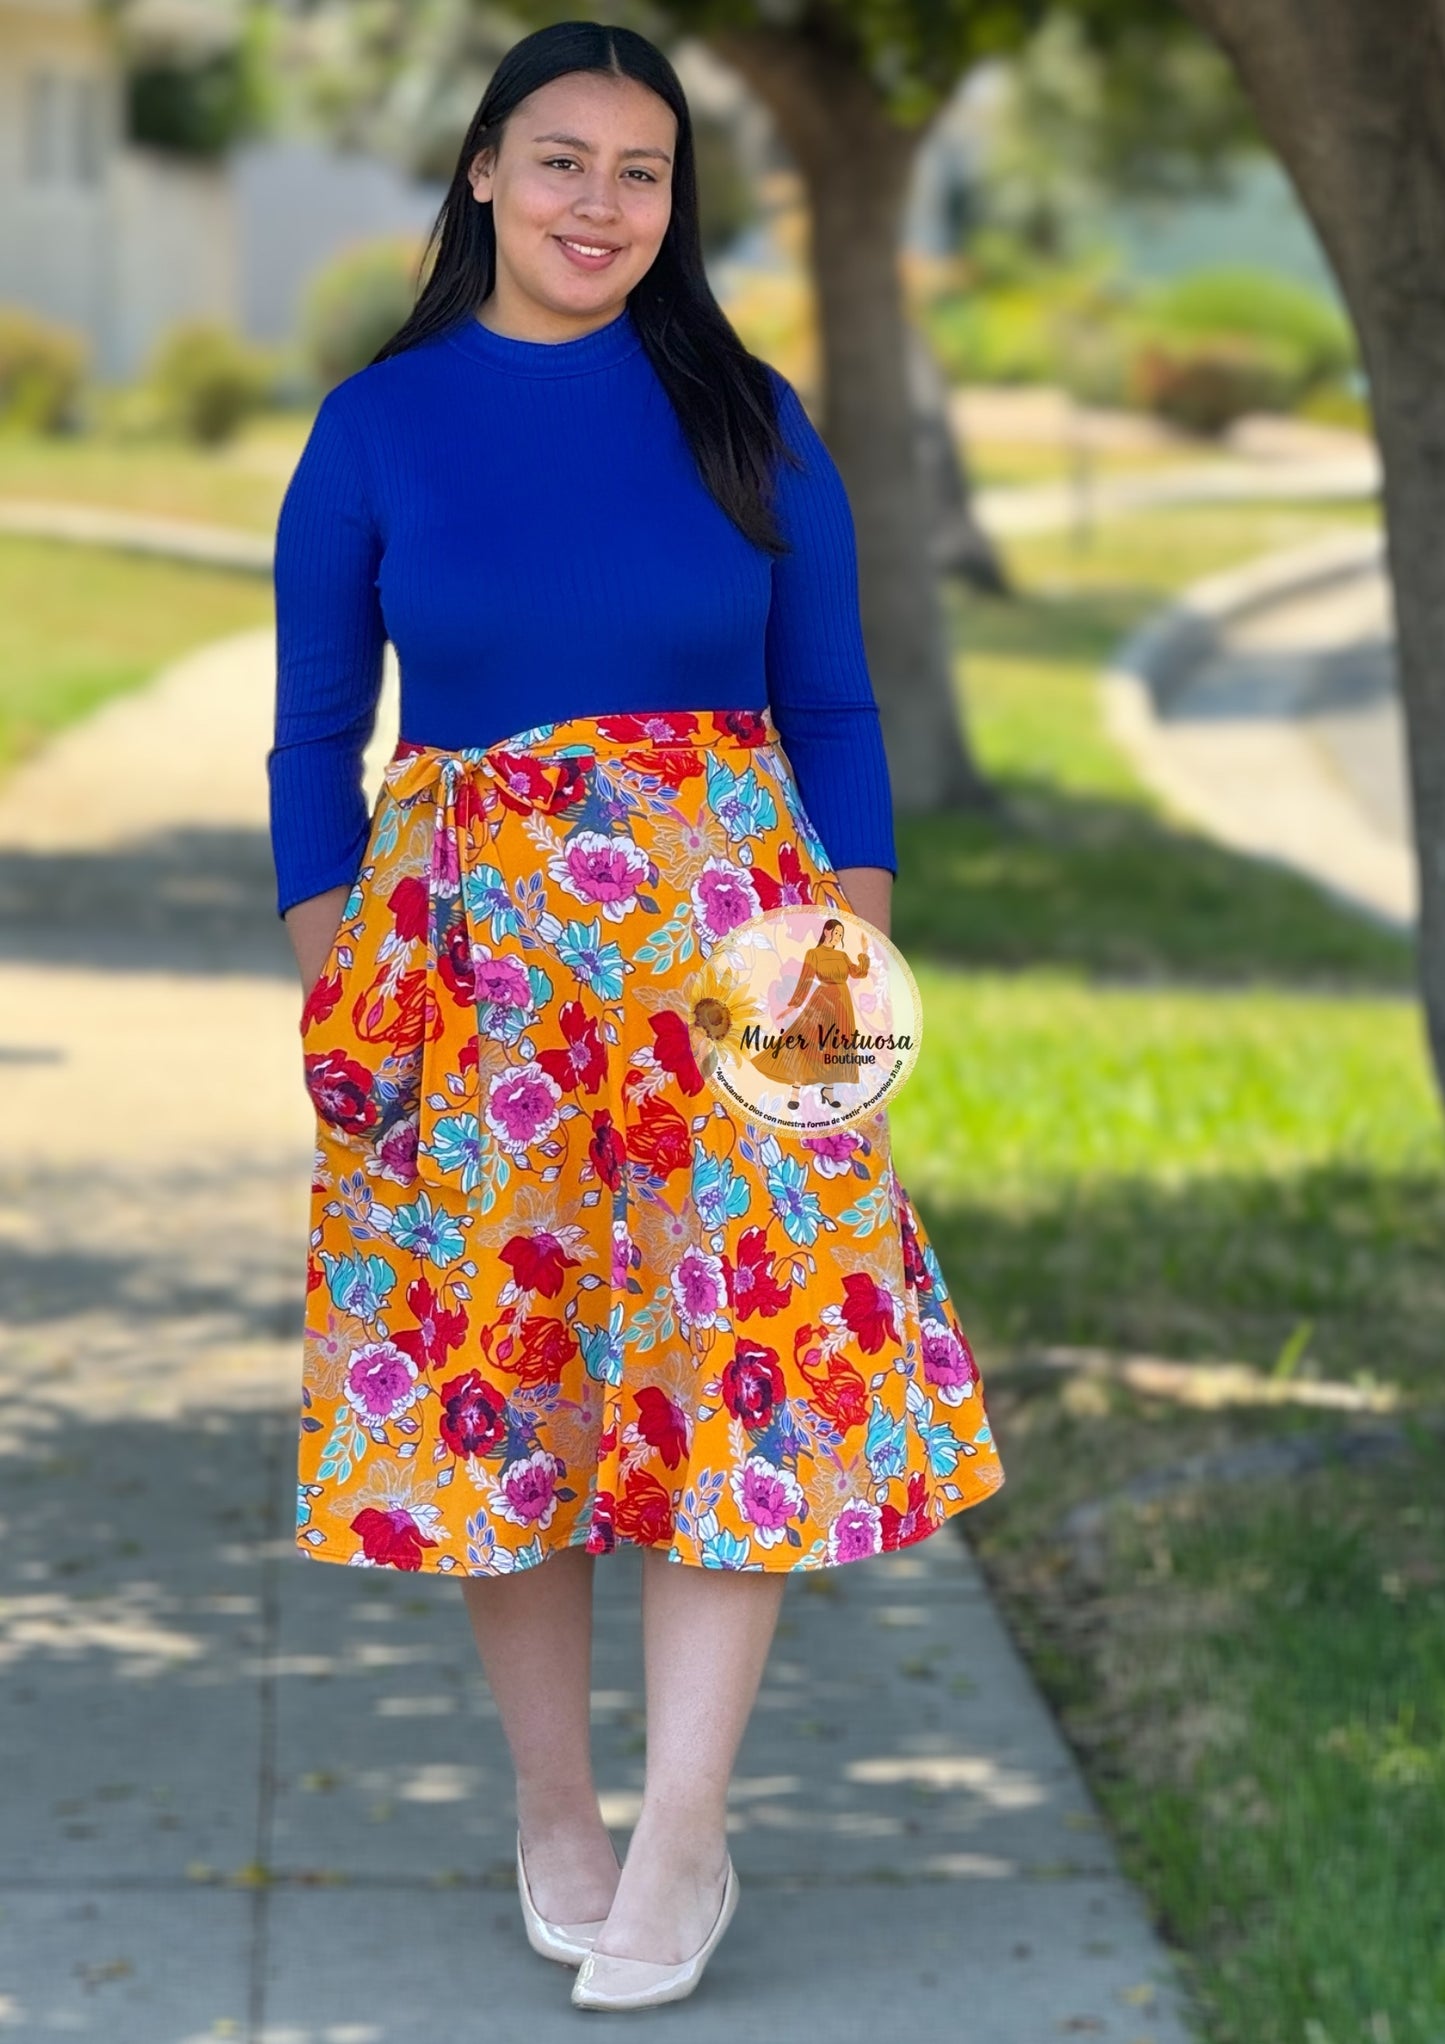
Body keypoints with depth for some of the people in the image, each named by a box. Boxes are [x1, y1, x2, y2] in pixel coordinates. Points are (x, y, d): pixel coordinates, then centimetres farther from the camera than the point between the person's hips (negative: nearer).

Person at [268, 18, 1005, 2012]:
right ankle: (551, 1801, 17)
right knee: (493, 1361, 2)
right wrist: (326, 989, -1)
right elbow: (314, 735, 7)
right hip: (467, 950, 0)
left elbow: (832, 707, 8)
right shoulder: (378, 427, 4)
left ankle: (684, 1838, -2)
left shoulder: (748, 421, 6)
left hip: (725, 936, 0)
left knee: (736, 1351, -7)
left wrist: (861, 946, -2)